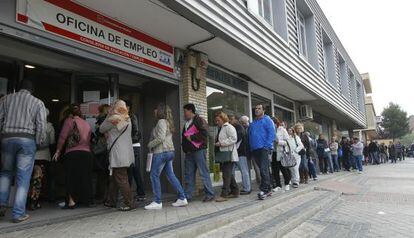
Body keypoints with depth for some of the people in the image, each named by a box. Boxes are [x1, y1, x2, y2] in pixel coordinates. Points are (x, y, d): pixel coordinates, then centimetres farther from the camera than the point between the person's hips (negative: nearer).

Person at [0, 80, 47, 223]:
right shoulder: (38, 103, 4)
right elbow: (41, 125, -4)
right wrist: (38, 142, 6)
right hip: (27, 140, -3)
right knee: (23, 178, 0)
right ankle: (18, 213, 2)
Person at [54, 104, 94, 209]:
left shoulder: (69, 121, 1)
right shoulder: (87, 124, 15)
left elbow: (63, 137, -5)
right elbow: (89, 140, 11)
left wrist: (58, 151, 1)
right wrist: (86, 148, 14)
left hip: (72, 153, -5)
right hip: (87, 153, 5)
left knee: (71, 177, 3)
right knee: (84, 177, 13)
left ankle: (71, 201, 0)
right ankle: (87, 200, 19)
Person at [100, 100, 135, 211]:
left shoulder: (113, 119, -10)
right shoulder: (128, 119, 12)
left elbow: (101, 129, 2)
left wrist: (108, 115, 7)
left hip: (118, 155, -8)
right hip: (126, 154, 9)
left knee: (121, 179, -4)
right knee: (113, 178, 19)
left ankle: (129, 203, -1)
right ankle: (111, 201, 28)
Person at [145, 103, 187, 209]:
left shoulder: (161, 121, -11)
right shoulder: (168, 122, 17)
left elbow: (160, 138, -21)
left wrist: (150, 145, -8)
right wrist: (152, 146, 15)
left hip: (161, 152, -10)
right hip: (169, 151, 10)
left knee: (154, 175, -1)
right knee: (171, 175, 11)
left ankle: (157, 202, 3)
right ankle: (182, 198, 11)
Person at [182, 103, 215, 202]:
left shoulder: (199, 120, -7)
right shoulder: (187, 123, 22)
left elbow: (204, 133, -20)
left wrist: (191, 137, -15)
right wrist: (184, 146, 15)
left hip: (198, 150, -9)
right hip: (189, 152, 9)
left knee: (204, 173, -4)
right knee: (188, 175, 11)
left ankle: (210, 194, 4)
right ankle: (188, 196, 18)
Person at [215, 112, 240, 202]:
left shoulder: (229, 127, -9)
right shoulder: (220, 128, 20)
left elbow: (233, 139, -20)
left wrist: (221, 143, -21)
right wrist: (217, 143, 11)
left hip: (228, 155, -10)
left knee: (227, 175, -8)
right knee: (229, 174, 14)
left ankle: (224, 194, -6)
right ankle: (235, 191, 24)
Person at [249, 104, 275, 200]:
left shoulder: (267, 120, 1)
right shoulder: (253, 123, 21)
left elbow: (272, 133, -9)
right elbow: (250, 136, 22)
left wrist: (267, 146, -16)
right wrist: (251, 147, 9)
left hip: (264, 148, -7)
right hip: (255, 150, 7)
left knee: (264, 169, -14)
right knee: (263, 169, 10)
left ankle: (264, 189, -13)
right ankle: (268, 189, 16)